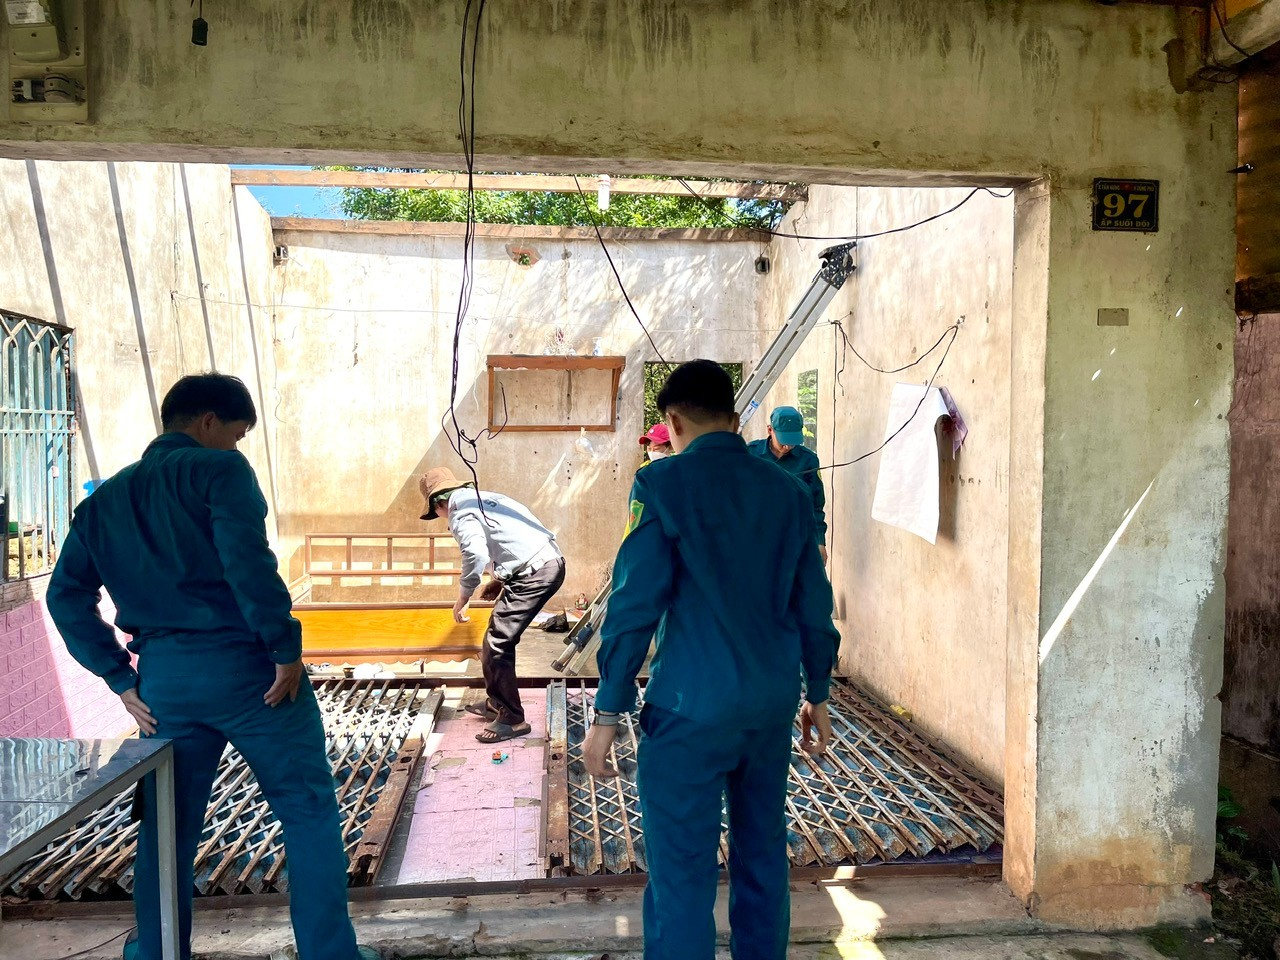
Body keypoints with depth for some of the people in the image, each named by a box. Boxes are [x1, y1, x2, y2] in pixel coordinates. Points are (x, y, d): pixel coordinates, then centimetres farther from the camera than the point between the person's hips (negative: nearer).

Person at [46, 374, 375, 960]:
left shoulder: (105, 500, 15)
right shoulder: (217, 469, -5)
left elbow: (67, 596, 11)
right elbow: (248, 561, -20)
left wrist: (121, 679, 9)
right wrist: (287, 648, -15)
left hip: (163, 679, 6)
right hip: (245, 667, -6)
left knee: (167, 827, 19)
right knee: (309, 811, 5)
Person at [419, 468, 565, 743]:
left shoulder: (461, 511, -2)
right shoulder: (487, 498, 25)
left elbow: (476, 554, -20)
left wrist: (462, 600, -9)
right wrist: (500, 580, 26)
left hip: (534, 572, -10)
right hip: (551, 562, 10)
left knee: (496, 646, -3)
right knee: (500, 638, 22)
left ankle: (512, 720, 4)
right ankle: (496, 703, 35)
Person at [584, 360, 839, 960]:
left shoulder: (664, 485, -9)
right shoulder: (787, 491, 6)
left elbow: (635, 603, -13)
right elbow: (813, 605, 10)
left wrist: (608, 713, -7)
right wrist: (817, 694, 21)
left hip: (693, 708, -6)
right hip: (773, 705, 6)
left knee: (682, 873, 3)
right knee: (762, 854, 19)